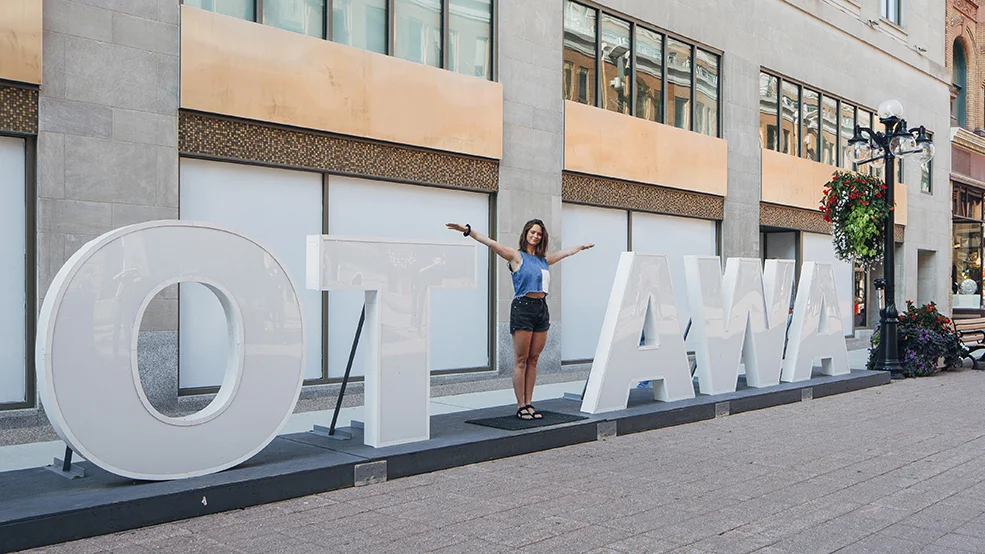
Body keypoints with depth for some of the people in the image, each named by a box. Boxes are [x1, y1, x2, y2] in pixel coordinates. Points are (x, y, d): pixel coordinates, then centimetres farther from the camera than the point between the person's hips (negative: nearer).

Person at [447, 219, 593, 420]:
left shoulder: (544, 259, 17)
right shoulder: (516, 256, 0)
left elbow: (567, 252, 34)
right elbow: (491, 243, -12)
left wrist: (582, 246, 48)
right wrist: (468, 231, -23)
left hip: (541, 308, 6)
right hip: (523, 307, -6)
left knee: (533, 360, 7)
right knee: (521, 360, -2)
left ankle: (529, 404, 13)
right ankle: (521, 406, 2)